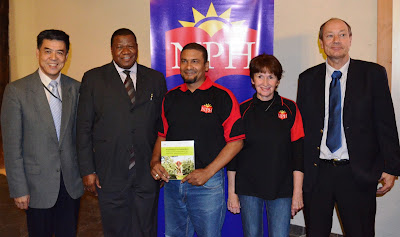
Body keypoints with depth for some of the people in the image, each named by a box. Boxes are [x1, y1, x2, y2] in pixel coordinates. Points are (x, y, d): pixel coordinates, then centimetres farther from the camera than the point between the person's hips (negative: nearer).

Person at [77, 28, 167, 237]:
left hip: (147, 173, 2)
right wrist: (87, 170, -4)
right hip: (109, 173, -1)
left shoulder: (155, 79, 7)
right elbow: (83, 127, 0)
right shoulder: (93, 78, 2)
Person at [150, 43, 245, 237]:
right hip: (171, 182, 5)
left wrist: (207, 172, -16)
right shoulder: (171, 97, 9)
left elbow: (236, 141, -9)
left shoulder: (222, 97, -6)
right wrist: (155, 162, -3)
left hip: (208, 184, -4)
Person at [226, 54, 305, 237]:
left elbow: (298, 152, 0)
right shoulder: (242, 111, 2)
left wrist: (297, 192, -4)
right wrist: (231, 192, 1)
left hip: (281, 189, 0)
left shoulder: (290, 109, 1)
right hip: (248, 189, 1)